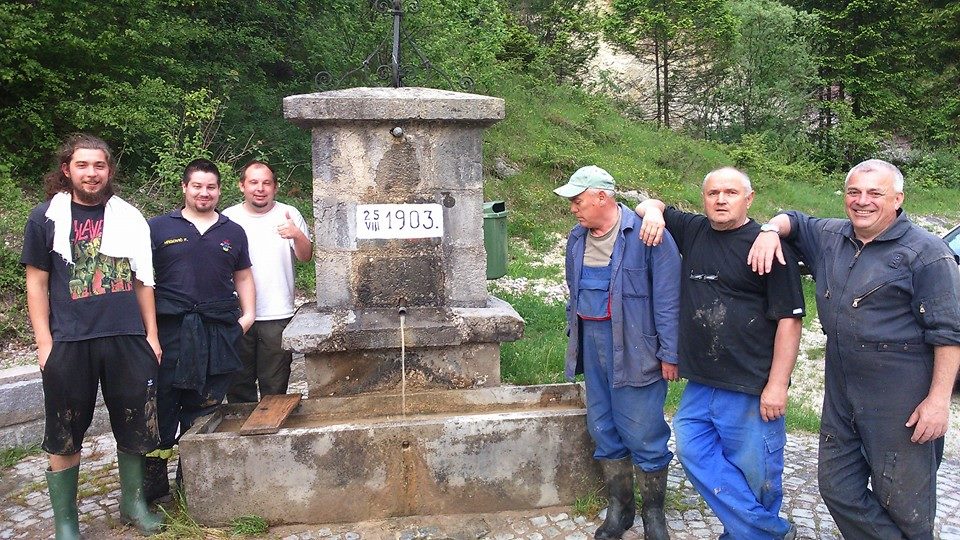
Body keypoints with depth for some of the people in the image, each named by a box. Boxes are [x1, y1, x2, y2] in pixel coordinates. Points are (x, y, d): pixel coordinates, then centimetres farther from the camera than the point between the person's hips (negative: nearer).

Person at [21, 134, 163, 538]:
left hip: (127, 339, 2)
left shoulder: (129, 218, 8)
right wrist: (44, 344, -4)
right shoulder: (46, 218, 2)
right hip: (69, 343, -2)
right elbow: (36, 283, 2)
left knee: (134, 429, 10)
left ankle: (133, 502, 30)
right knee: (64, 436, 7)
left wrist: (151, 334, 7)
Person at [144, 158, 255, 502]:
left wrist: (248, 314, 7)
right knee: (162, 403, 0)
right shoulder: (159, 227, 7)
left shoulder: (233, 232, 16)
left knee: (204, 406, 7)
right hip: (170, 329, -2)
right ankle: (153, 479, 13)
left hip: (219, 331, 2)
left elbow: (243, 277, 20)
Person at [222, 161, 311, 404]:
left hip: (277, 316, -1)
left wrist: (297, 235, -27)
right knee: (238, 385, 12)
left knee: (275, 388, 6)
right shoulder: (228, 218, 3)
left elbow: (306, 256, -8)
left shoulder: (289, 215, 0)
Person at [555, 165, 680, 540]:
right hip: (592, 343, 7)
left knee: (643, 435, 1)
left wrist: (669, 354, -13)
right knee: (604, 430, 14)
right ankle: (619, 506, 31)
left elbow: (667, 298, -13)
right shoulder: (577, 238, 9)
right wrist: (575, 338, 19)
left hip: (634, 347, -6)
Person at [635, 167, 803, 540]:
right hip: (700, 384, 6)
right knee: (693, 452, 5)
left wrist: (777, 385, -13)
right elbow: (647, 206, 24)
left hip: (752, 389, -6)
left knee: (753, 472, 3)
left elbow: (789, 318, -10)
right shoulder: (693, 231, 9)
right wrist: (653, 210, -1)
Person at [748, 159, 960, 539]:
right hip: (840, 392, 7)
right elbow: (794, 220, 26)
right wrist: (771, 230, 2)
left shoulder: (926, 253, -9)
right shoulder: (831, 237, 9)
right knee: (837, 490, 14)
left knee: (902, 501, 4)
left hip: (901, 400, -7)